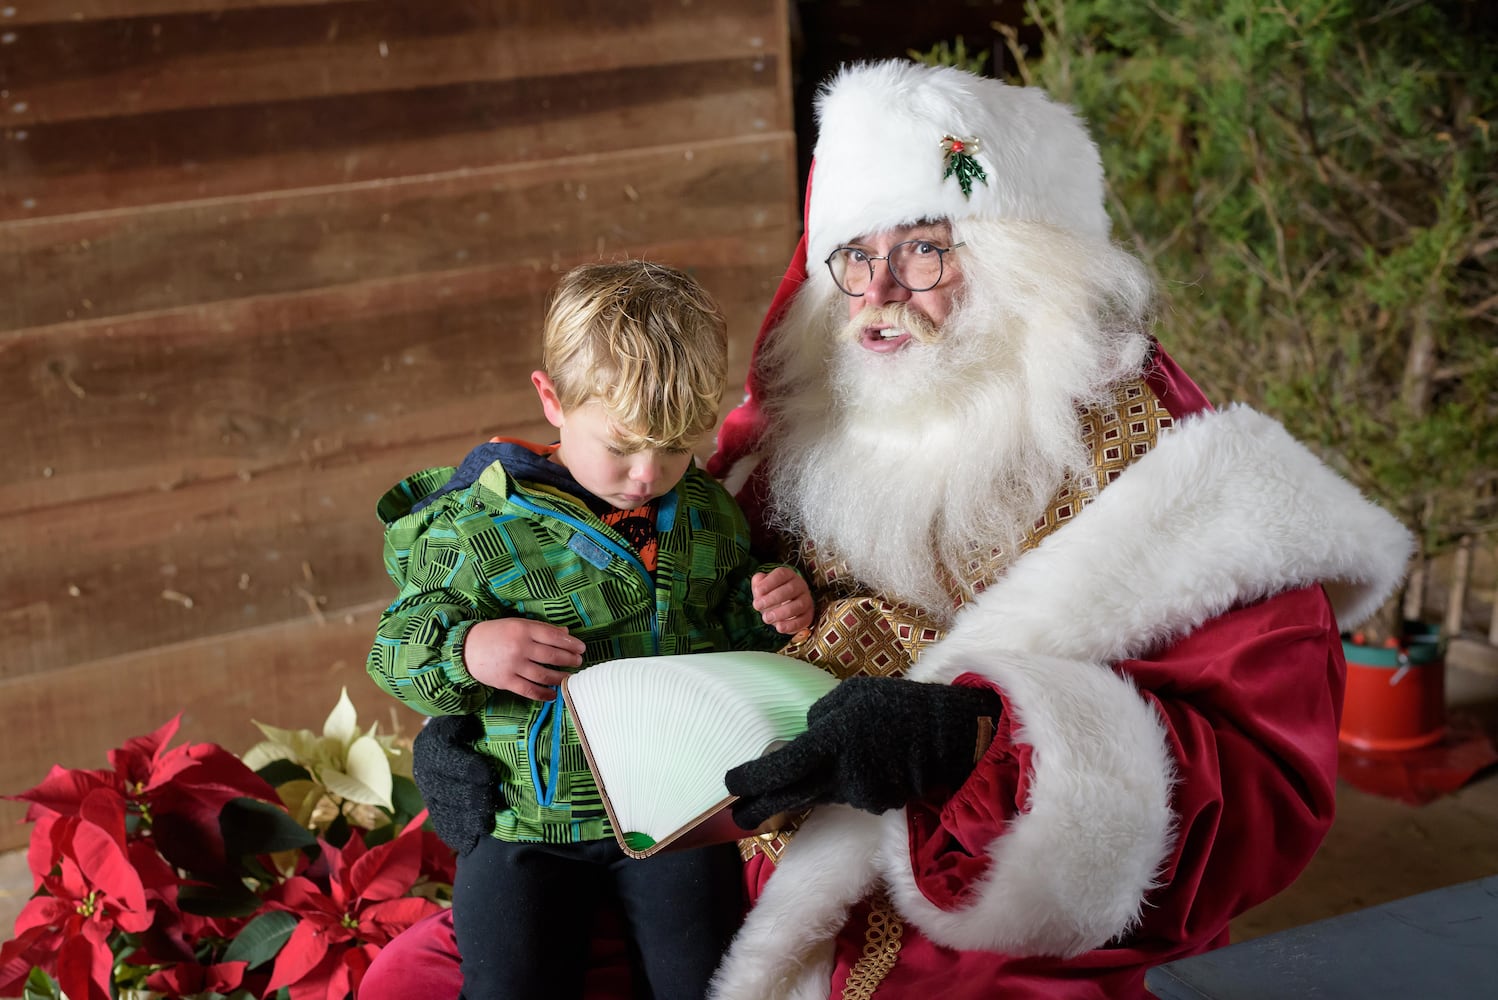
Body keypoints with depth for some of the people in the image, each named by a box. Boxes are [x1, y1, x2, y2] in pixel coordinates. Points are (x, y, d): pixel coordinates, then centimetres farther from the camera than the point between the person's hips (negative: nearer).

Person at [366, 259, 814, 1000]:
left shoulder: (704, 509, 4)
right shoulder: (476, 527, -10)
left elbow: (726, 627, 21)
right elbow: (397, 647, -4)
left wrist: (767, 606, -1)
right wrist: (465, 649, -25)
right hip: (525, 821, -2)